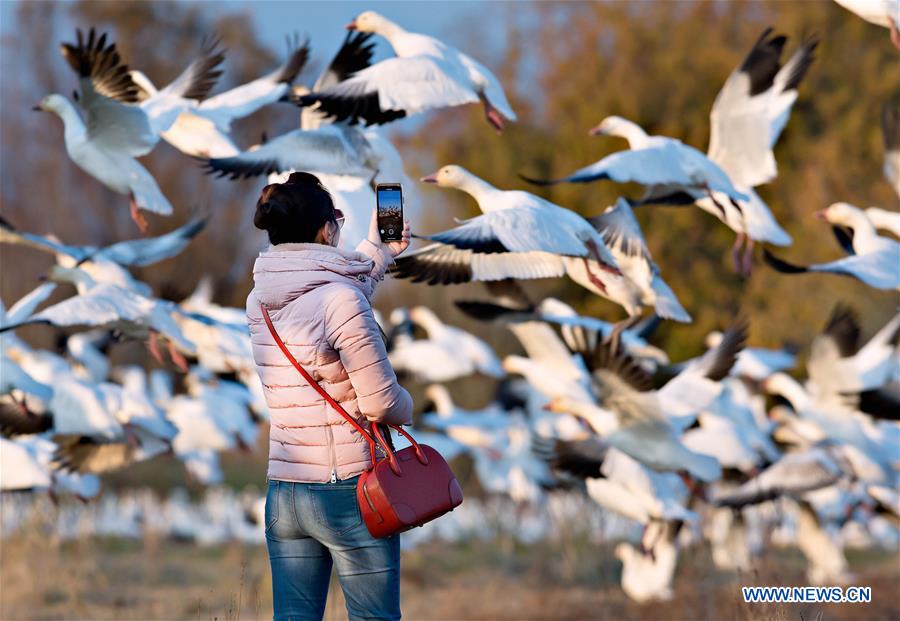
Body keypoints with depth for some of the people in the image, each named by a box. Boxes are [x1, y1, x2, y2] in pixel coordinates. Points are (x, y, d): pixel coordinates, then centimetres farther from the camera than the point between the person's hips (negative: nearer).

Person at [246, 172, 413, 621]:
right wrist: (408, 407, 8)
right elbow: (381, 401, -15)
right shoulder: (341, 300, -17)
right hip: (350, 492, -6)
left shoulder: (260, 303, 5)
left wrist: (377, 252, 34)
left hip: (283, 494, 6)